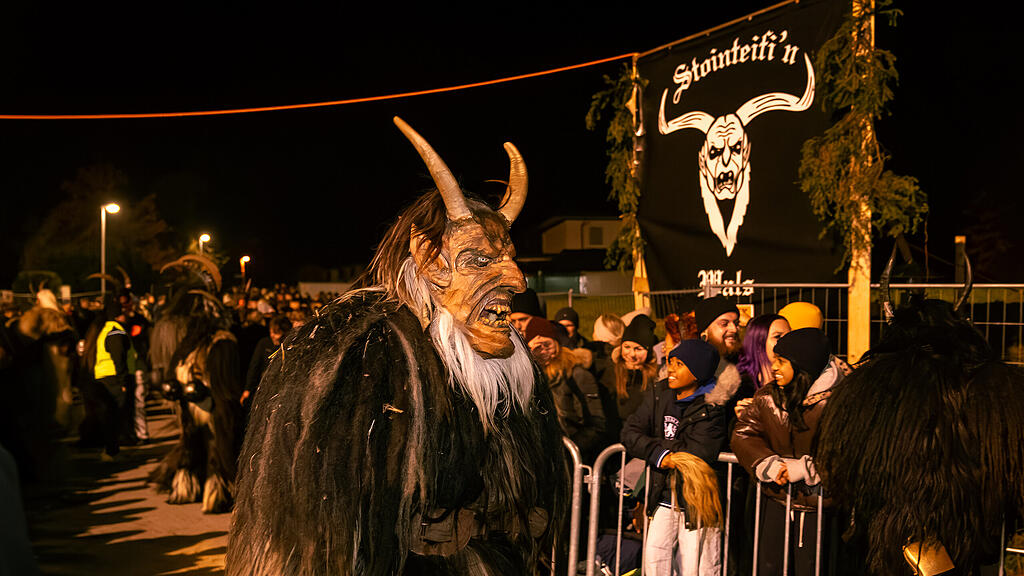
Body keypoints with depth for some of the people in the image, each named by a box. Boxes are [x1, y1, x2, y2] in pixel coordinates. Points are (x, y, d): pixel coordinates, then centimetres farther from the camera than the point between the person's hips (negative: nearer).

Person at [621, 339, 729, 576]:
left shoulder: (712, 407, -8)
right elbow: (630, 433, -2)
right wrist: (661, 454, -16)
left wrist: (655, 444, -10)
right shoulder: (658, 395, 6)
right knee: (654, 556, -5)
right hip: (664, 497, 4)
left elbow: (699, 453, -19)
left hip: (698, 501, -4)